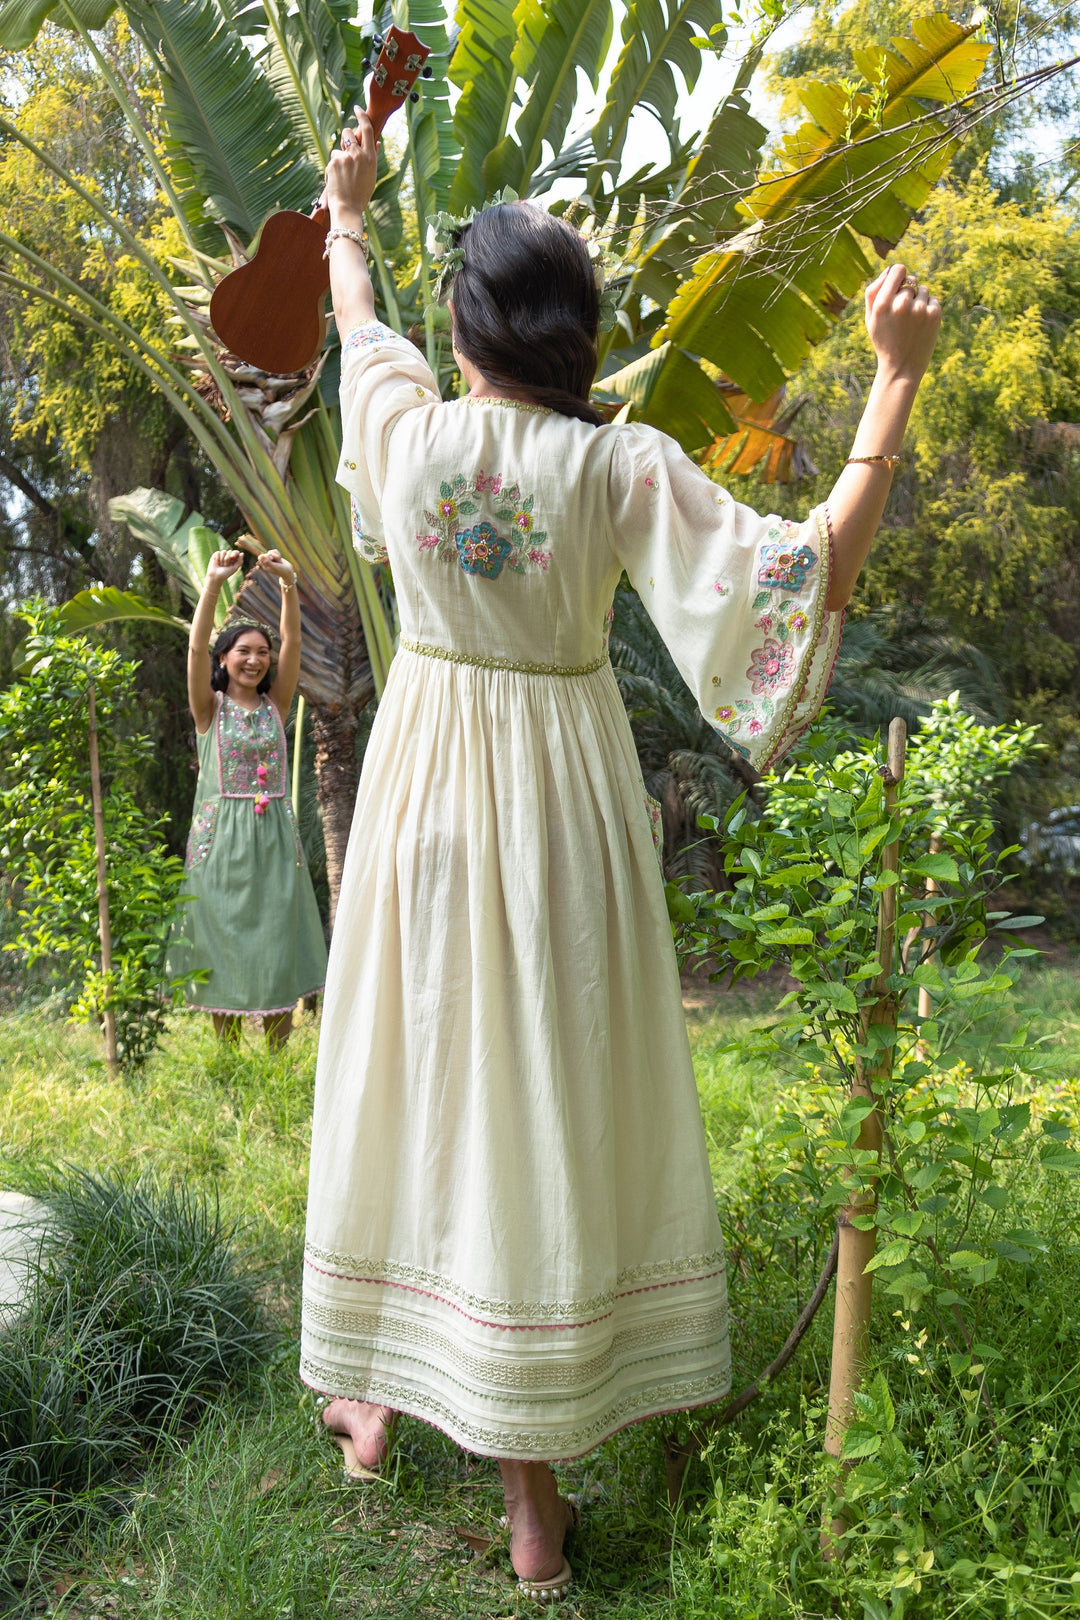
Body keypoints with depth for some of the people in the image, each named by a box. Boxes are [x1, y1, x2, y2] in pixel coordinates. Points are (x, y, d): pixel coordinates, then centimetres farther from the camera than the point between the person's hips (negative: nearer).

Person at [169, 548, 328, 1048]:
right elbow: (196, 647, -12)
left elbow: (293, 642, -3)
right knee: (223, 942, 0)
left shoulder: (275, 704, 9)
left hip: (274, 838, 2)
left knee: (277, 948, 2)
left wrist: (288, 584, -17)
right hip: (222, 838, -2)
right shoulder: (210, 707, 4)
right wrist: (213, 584, -24)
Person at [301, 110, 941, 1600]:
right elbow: (812, 576, -15)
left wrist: (348, 215, 38)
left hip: (427, 784, 2)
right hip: (565, 799, -2)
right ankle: (531, 1486, 17)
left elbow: (358, 323, 17)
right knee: (547, 1099, 6)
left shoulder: (404, 429, -6)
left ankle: (379, 1393, 36)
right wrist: (898, 379, -7)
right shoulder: (622, 468, -13)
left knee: (415, 1072, 16)